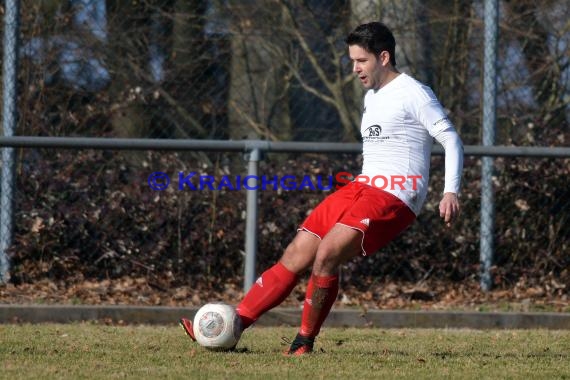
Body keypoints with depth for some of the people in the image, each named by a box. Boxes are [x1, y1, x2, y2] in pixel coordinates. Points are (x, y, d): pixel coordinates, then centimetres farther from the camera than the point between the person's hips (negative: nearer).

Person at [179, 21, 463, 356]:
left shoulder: (413, 94, -7)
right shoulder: (372, 97, 20)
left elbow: (452, 140, -11)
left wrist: (451, 192, -21)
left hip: (394, 198, -9)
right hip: (362, 187, 9)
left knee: (326, 253, -26)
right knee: (296, 256, -2)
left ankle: (305, 342, -11)